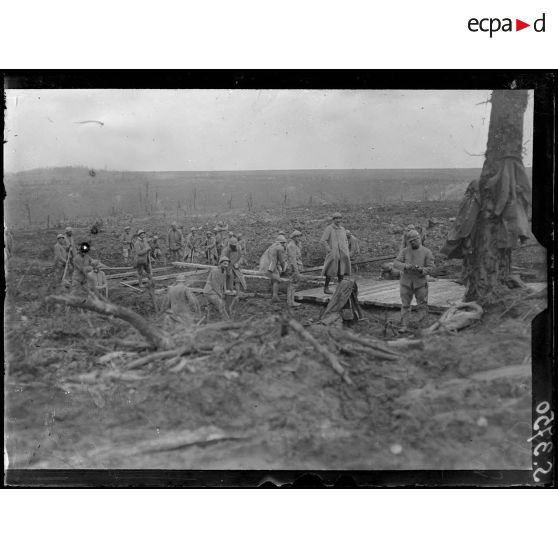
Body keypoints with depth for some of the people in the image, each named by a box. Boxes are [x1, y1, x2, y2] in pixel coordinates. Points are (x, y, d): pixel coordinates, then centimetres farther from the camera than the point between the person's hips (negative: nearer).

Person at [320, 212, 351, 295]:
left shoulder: (342, 229, 14)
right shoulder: (329, 228, -5)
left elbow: (345, 240, 25)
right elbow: (323, 240, -8)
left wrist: (346, 251, 13)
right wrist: (329, 250, -13)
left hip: (342, 254, 6)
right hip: (333, 254, -6)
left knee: (342, 271, 5)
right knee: (330, 271, -4)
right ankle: (326, 288, 4)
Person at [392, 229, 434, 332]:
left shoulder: (427, 252, 0)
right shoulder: (404, 251, 3)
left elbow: (429, 268, -4)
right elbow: (396, 264, -6)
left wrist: (421, 270, -25)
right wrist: (405, 266, -25)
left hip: (420, 282, -1)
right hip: (406, 282, 1)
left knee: (422, 305, 4)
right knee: (405, 305, 3)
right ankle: (404, 326, 7)